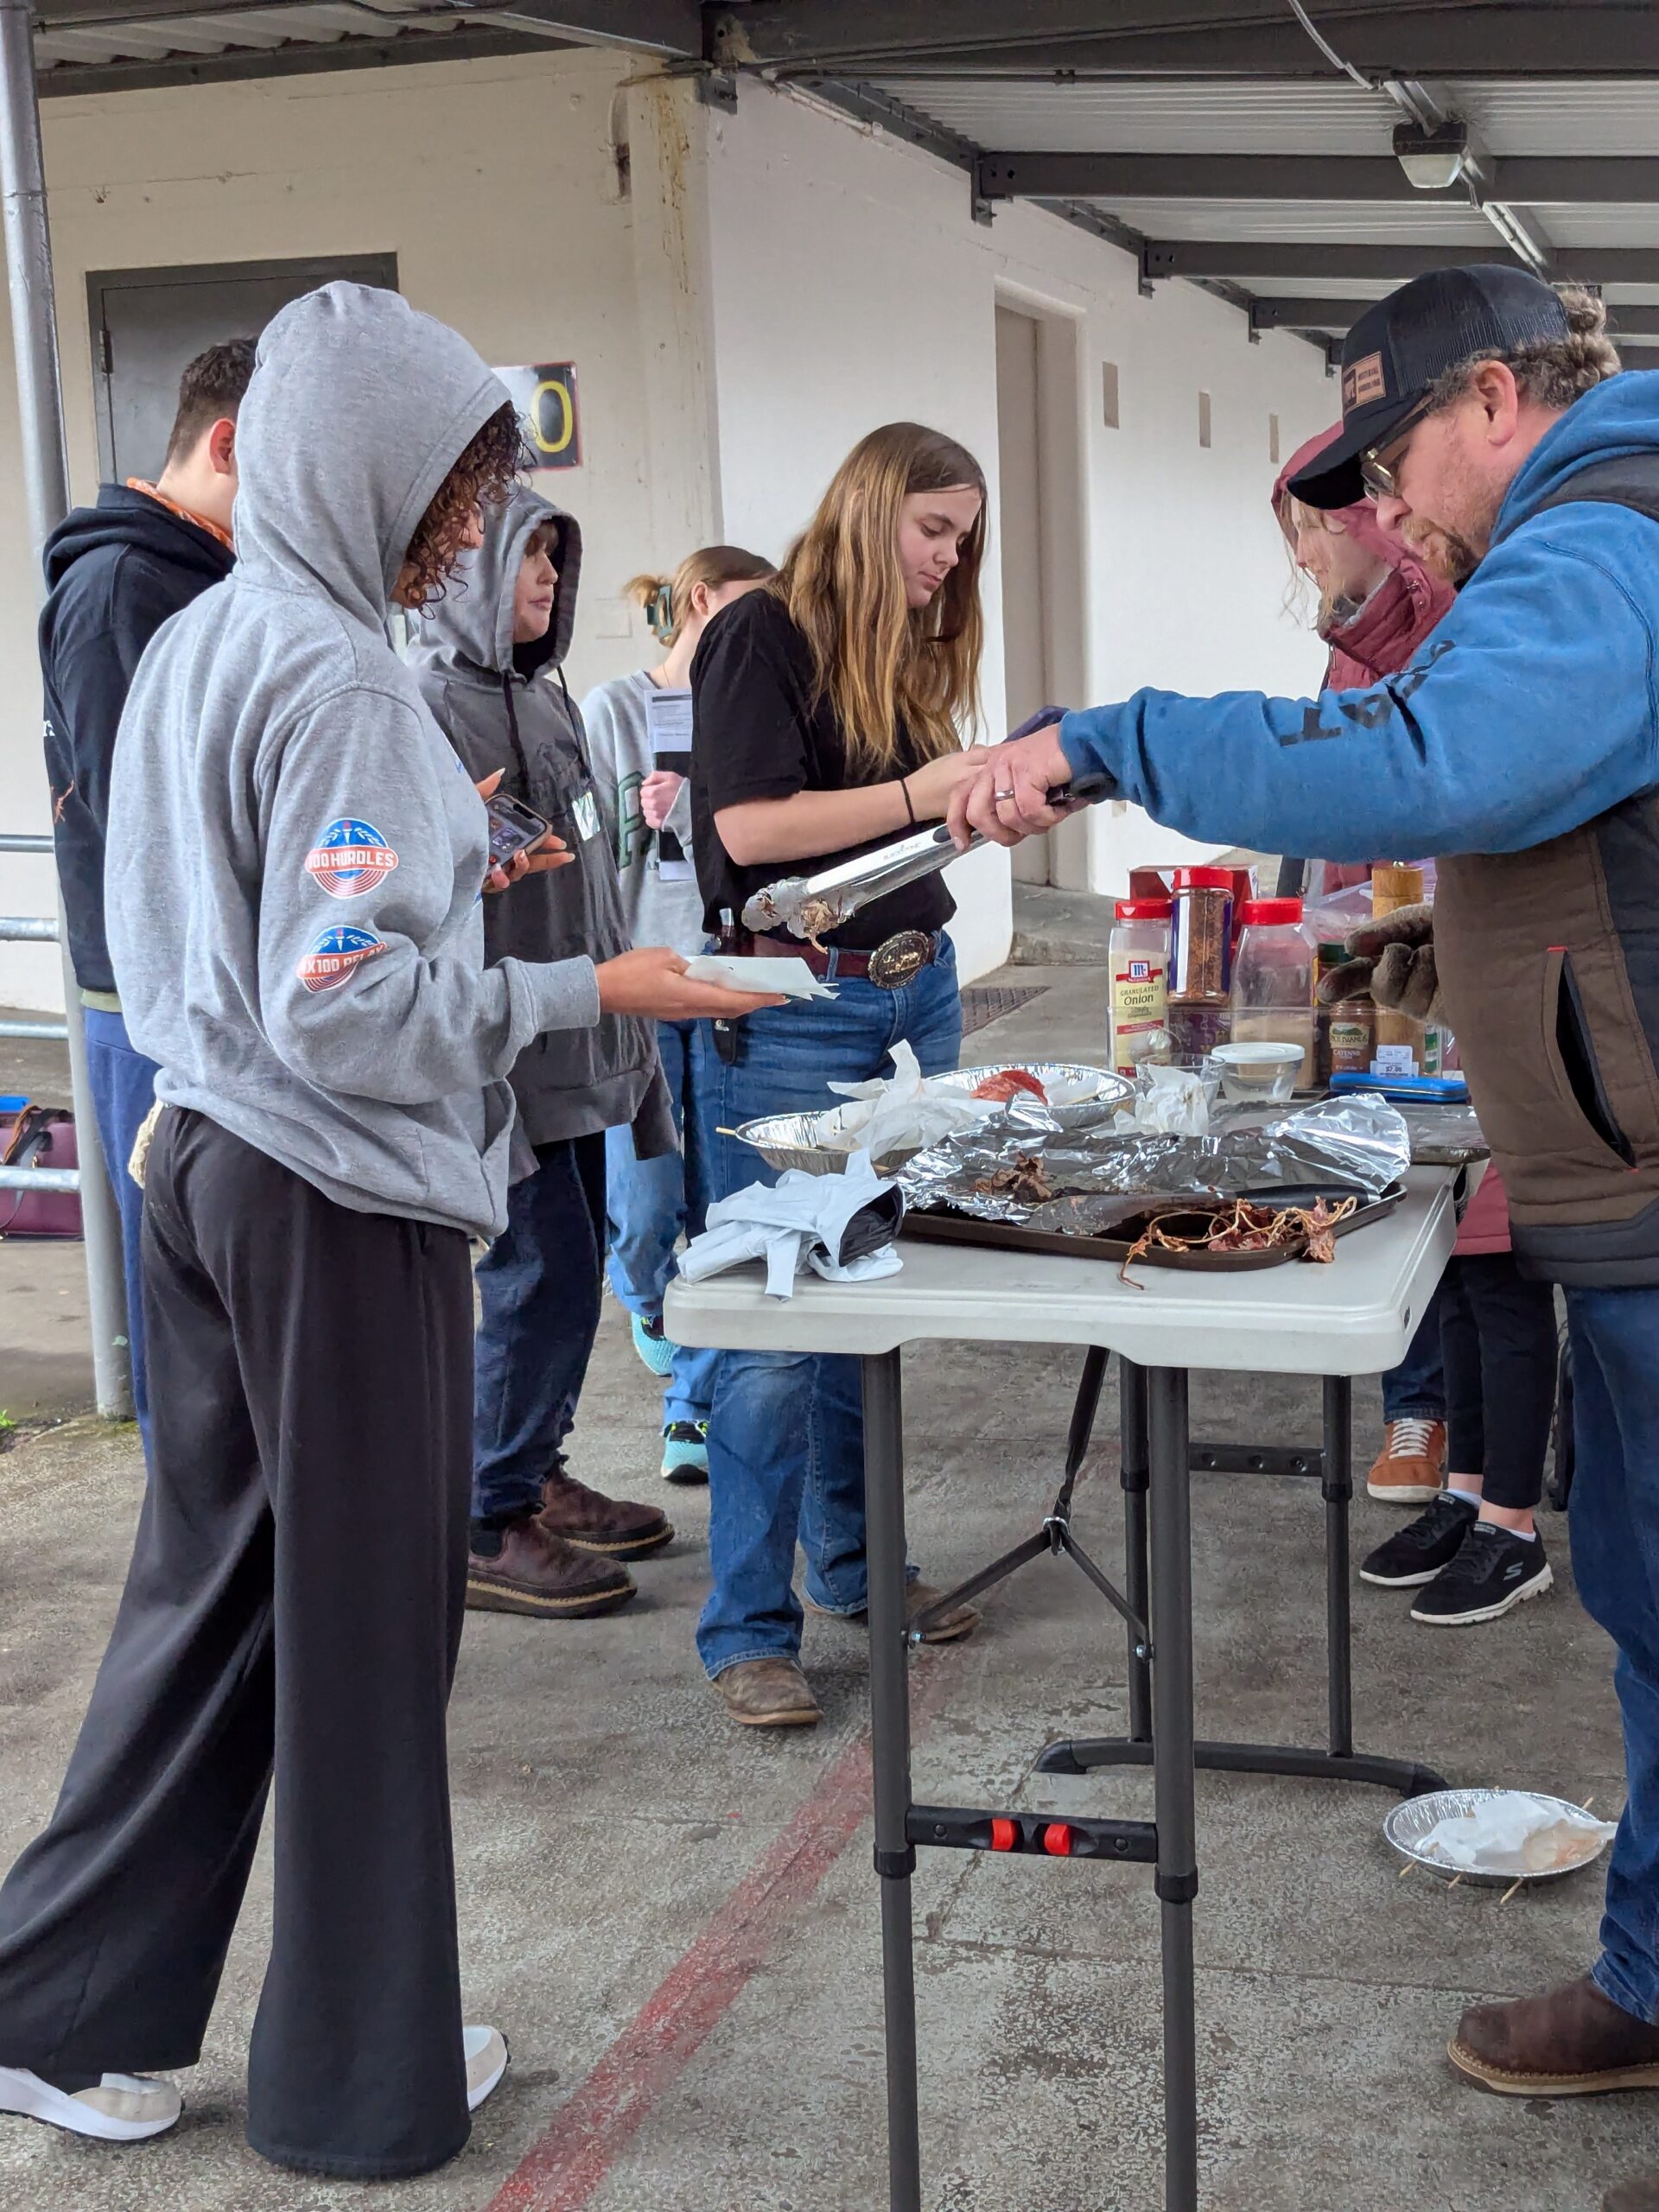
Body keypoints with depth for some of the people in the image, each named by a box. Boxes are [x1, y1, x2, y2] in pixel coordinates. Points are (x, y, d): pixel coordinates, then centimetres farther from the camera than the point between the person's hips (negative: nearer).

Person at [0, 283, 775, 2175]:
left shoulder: (192, 646, 11)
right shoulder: (339, 683, -18)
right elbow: (343, 1012, -23)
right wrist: (581, 993, -16)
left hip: (201, 1160, 9)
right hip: (340, 1202, -9)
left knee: (209, 1590, 17)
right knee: (364, 1626, 4)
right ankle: (363, 2081, 21)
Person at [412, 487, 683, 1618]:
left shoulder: (541, 690, 15)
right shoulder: (432, 700, -13)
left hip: (574, 1039, 9)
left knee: (573, 1263, 14)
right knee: (544, 1271, -7)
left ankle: (539, 1474, 29)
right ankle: (488, 1526, 5)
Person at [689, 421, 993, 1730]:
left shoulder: (914, 649, 15)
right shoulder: (764, 636, -8)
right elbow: (750, 825, -18)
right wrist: (918, 795, -20)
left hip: (917, 991, 8)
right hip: (794, 1006, -8)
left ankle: (854, 1566, 28)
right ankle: (749, 1632, 4)